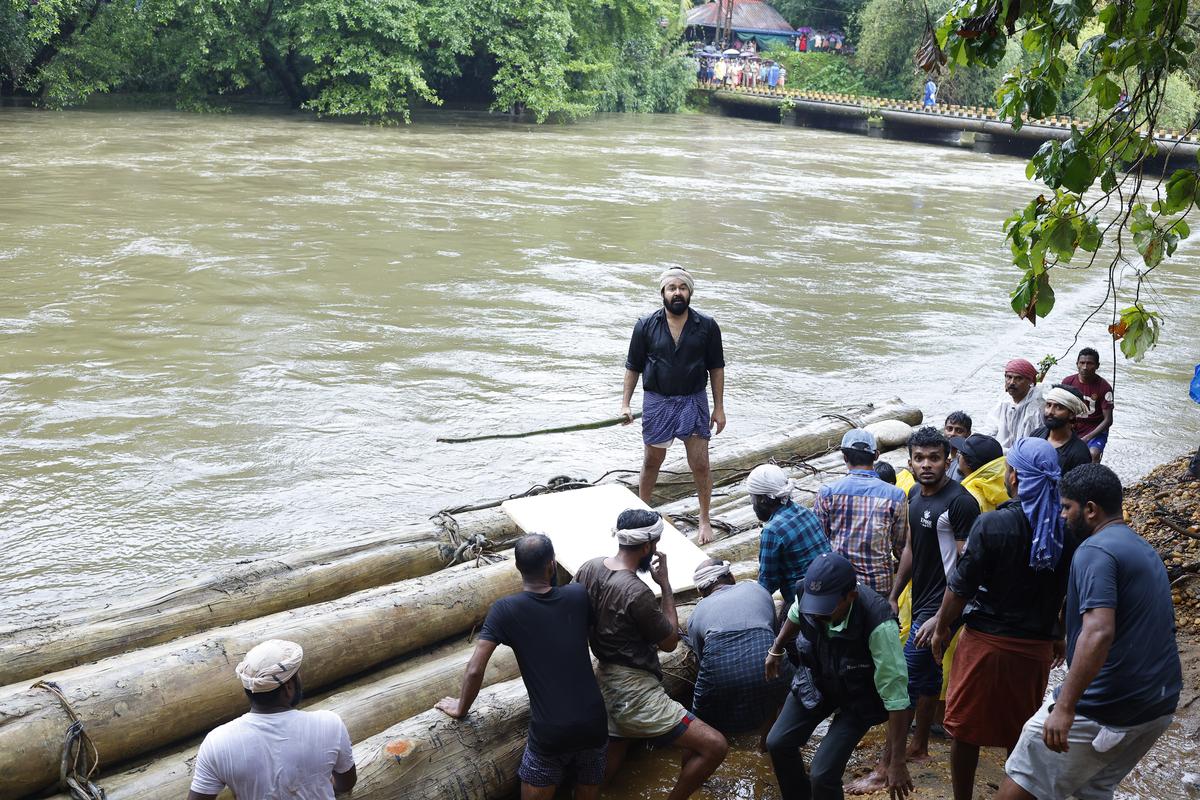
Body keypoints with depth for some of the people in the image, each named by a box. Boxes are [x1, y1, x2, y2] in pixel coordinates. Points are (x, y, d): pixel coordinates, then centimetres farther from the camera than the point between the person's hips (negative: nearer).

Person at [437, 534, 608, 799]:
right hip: (593, 723, 3)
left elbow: (475, 670, -10)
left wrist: (461, 708, 6)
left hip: (549, 732, -3)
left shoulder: (504, 610, -9)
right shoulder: (578, 596, -1)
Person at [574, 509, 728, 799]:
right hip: (634, 693, -9)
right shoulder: (636, 592, -24)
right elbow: (670, 642, -9)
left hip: (606, 685, 9)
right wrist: (665, 584, -5)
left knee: (604, 773, 25)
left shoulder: (589, 568, -1)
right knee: (715, 746, -9)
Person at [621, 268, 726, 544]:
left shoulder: (706, 326, -5)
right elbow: (633, 367, 3)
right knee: (651, 462, 14)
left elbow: (716, 368, 1)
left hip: (694, 401, 0)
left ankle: (705, 521, 20)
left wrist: (719, 407, 0)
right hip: (657, 402, 1)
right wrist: (625, 403, -1)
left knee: (700, 466, 2)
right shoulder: (646, 326, -5)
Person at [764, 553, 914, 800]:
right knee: (778, 743, 5)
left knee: (823, 774, -15)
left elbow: (895, 696, -34)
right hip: (816, 682, 5)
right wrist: (776, 649, 19)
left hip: (858, 698, -5)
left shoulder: (878, 626, -40)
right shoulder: (807, 594, -25)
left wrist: (897, 762, -30)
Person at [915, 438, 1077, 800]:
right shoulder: (1068, 527, -5)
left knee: (966, 729, 13)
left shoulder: (992, 524, -17)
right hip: (1036, 646, 4)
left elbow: (960, 586, -12)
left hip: (986, 641, -4)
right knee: (1021, 733, 18)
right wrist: (1059, 636, 21)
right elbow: (1071, 593, 6)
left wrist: (942, 627, 3)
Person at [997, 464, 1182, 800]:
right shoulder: (1145, 550, 15)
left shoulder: (1096, 550, -16)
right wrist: (1070, 641, 35)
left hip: (1104, 709, -9)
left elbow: (1099, 632, -28)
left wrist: (1065, 707, -30)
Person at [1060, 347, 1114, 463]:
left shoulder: (1104, 387, -10)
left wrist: (1086, 438, -20)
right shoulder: (1068, 382, -1)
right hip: (1071, 430, 3)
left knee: (1093, 454, -32)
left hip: (1095, 431, -3)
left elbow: (1108, 420, -10)